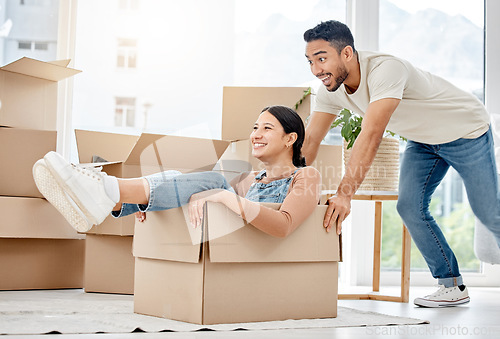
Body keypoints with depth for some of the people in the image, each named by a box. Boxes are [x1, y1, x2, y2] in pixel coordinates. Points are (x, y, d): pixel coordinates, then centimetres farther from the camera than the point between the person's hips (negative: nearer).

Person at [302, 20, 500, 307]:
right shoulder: (331, 89, -15)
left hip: (465, 131, -6)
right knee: (410, 207, -8)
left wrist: (345, 193, -54)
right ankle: (452, 287, 5)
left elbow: (371, 136, -48)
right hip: (423, 140, 7)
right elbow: (309, 141, -13)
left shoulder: (385, 69, -39)